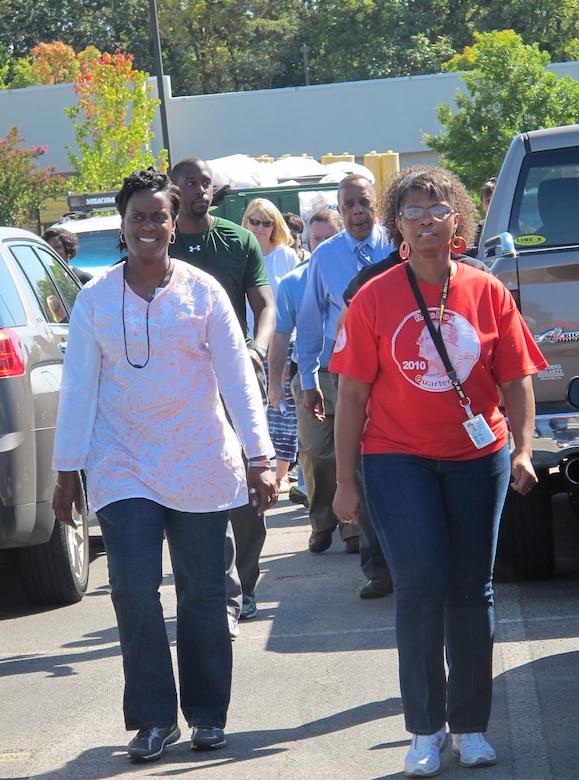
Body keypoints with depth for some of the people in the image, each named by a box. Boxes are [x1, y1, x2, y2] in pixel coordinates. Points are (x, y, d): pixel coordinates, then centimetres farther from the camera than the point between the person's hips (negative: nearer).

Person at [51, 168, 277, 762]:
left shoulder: (202, 291, 0)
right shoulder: (95, 298, 2)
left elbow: (237, 376, -1)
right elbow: (78, 386, 4)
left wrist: (258, 457, -6)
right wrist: (67, 469, 3)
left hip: (199, 466, 0)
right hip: (124, 465, 0)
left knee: (202, 595, 5)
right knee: (133, 588, -11)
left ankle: (207, 713, 19)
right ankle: (154, 718, 1)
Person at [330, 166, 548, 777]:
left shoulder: (488, 293, 1)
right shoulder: (373, 299, -3)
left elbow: (516, 380, 4)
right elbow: (352, 395, -1)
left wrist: (523, 450, -10)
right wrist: (346, 481, -3)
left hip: (477, 458, 2)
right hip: (397, 458, -2)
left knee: (472, 590, 6)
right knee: (420, 584, -10)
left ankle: (469, 726, 18)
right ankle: (425, 730, 3)